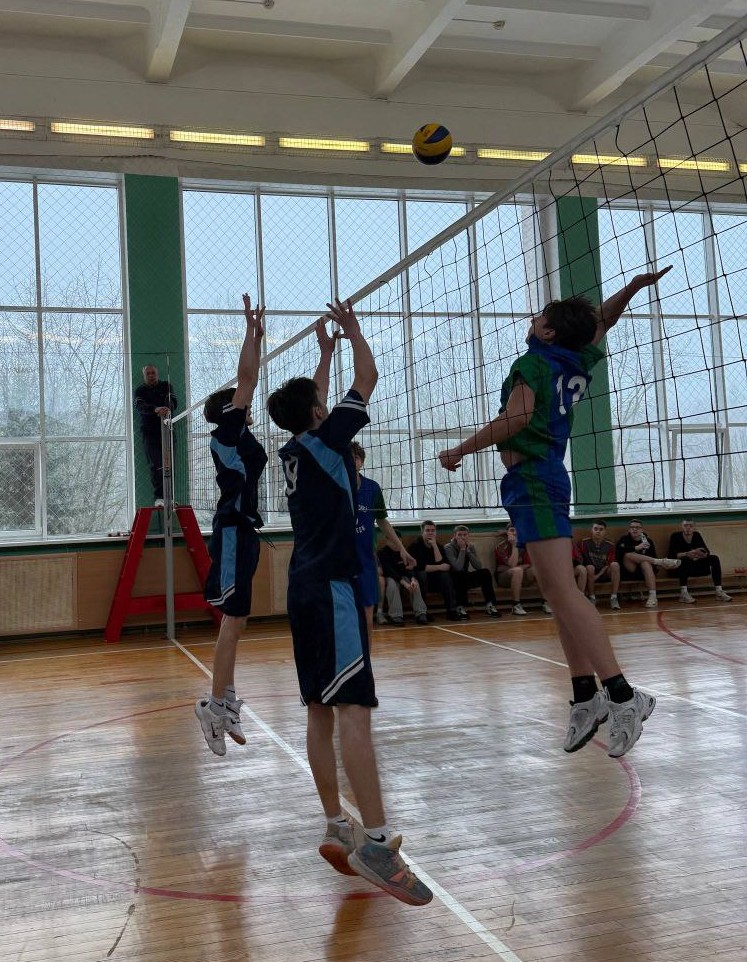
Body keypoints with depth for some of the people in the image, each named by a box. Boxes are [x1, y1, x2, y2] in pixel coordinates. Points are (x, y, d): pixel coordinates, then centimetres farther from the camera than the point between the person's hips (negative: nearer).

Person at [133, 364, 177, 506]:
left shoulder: (166, 386, 11)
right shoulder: (140, 391, 5)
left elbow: (173, 402, -6)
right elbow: (140, 407, -16)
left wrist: (168, 410, -31)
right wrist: (156, 409, -36)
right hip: (149, 432, -2)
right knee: (156, 466, -13)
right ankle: (158, 497, -17)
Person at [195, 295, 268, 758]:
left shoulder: (238, 437, 16)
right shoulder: (227, 432, -6)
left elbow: (248, 382, 22)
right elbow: (247, 378, -11)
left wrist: (258, 337, 22)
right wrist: (252, 330, -5)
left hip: (241, 531, 10)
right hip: (234, 531, -10)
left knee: (234, 621, 11)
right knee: (233, 620, -10)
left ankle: (226, 702, 16)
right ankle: (217, 704, -8)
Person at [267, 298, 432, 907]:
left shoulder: (292, 451, 15)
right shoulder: (325, 439, -5)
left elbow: (310, 401, 34)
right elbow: (368, 378, 3)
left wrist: (325, 346, 40)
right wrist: (352, 329, 19)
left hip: (305, 588, 9)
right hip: (333, 587, -9)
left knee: (321, 711, 7)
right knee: (354, 708, -17)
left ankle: (338, 831, 11)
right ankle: (377, 840, -22)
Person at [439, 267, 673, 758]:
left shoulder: (533, 363, -6)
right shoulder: (580, 362, 15)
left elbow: (516, 418, -20)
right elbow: (603, 320, 34)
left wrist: (460, 450, -12)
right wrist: (633, 288, 21)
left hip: (532, 479, -9)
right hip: (548, 478, 9)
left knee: (563, 591, -16)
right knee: (560, 593, 9)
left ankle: (622, 694, -22)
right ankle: (586, 695, 11)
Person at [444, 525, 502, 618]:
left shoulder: (470, 546, 4)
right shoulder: (448, 548, -13)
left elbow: (478, 566, -10)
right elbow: (458, 568, -27)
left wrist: (468, 550, -16)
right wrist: (462, 549, -22)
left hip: (465, 580, 5)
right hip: (454, 580, -5)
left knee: (485, 572, -18)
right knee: (461, 574, -37)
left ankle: (490, 606, -17)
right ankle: (460, 608, -25)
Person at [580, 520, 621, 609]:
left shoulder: (610, 545, -2)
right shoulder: (585, 542, -6)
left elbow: (609, 564, -4)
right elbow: (582, 560, -6)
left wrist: (598, 575, -18)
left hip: (604, 573, 1)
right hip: (591, 574, -1)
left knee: (615, 565, -27)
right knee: (590, 567, -34)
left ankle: (614, 598, -24)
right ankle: (592, 598, -18)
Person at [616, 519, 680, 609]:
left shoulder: (647, 541, 9)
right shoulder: (624, 539, 3)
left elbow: (653, 557, 3)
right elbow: (620, 550, -20)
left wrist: (657, 565, -18)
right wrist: (636, 548, -31)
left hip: (643, 572, 1)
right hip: (629, 571, -1)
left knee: (645, 563, -33)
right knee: (628, 555, -29)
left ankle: (653, 596, -44)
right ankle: (661, 561, -27)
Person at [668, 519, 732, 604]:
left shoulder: (697, 535, 1)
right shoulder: (675, 536, -11)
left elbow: (707, 552, -1)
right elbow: (671, 555, -21)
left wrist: (701, 554, -26)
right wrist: (687, 554, -35)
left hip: (694, 568, 5)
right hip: (678, 568, -5)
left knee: (714, 558, -13)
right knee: (685, 560, -36)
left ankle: (719, 592, -19)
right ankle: (683, 593, -37)